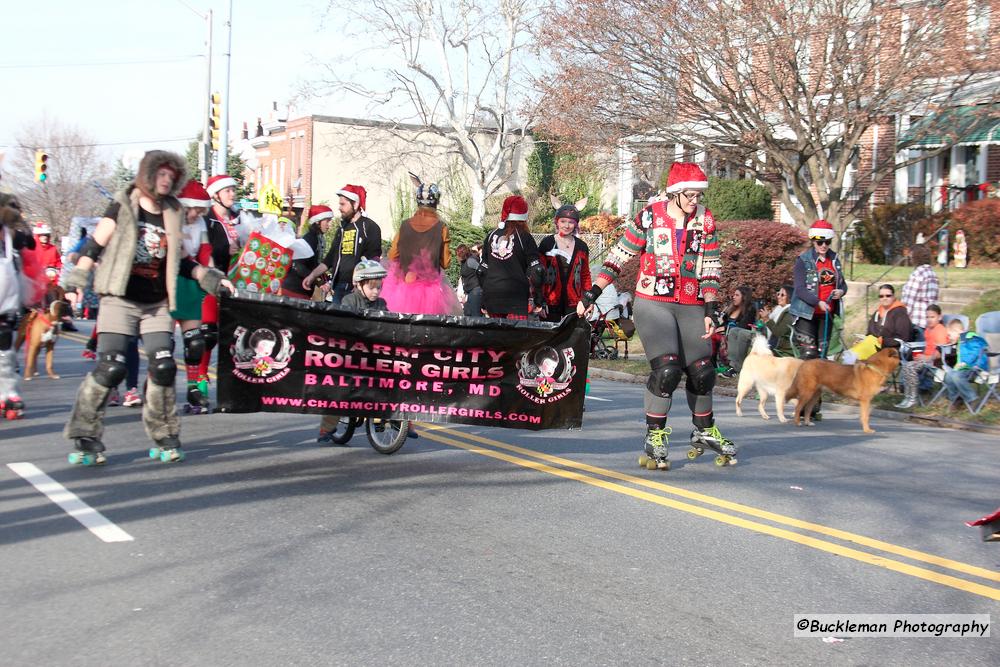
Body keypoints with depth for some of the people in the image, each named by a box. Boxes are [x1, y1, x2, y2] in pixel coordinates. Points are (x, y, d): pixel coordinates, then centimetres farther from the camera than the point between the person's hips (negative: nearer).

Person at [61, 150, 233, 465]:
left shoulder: (171, 215, 12)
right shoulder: (122, 208, 0)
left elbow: (179, 259, 18)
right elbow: (94, 246, -3)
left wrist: (208, 277, 8)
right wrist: (77, 278, -13)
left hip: (157, 305, 4)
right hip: (120, 301, -4)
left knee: (163, 368, -6)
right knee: (109, 369, -12)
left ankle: (164, 437, 8)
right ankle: (85, 438, 0)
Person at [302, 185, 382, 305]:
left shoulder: (369, 227, -3)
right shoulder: (342, 228, 19)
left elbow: (373, 261, -9)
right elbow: (331, 258, 24)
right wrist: (312, 276, 15)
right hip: (338, 287, 7)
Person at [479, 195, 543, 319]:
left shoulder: (490, 236, 10)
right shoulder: (524, 237, -3)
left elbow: (482, 268, 14)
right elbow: (535, 269, -6)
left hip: (491, 294, 4)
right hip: (516, 295, -4)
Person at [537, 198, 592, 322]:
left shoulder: (581, 247, 9)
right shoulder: (547, 244, 0)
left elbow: (585, 275, 16)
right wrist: (540, 302, -6)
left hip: (574, 303, 2)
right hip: (551, 303, -2)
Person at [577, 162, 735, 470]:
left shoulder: (705, 221, 4)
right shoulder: (649, 216, -4)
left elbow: (710, 269, 6)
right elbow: (618, 257, 0)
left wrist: (710, 311, -2)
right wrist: (592, 294, -5)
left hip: (691, 307, 4)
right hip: (652, 303, -4)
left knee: (702, 372, 7)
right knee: (666, 369, -18)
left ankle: (705, 432, 30)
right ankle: (654, 437, -3)